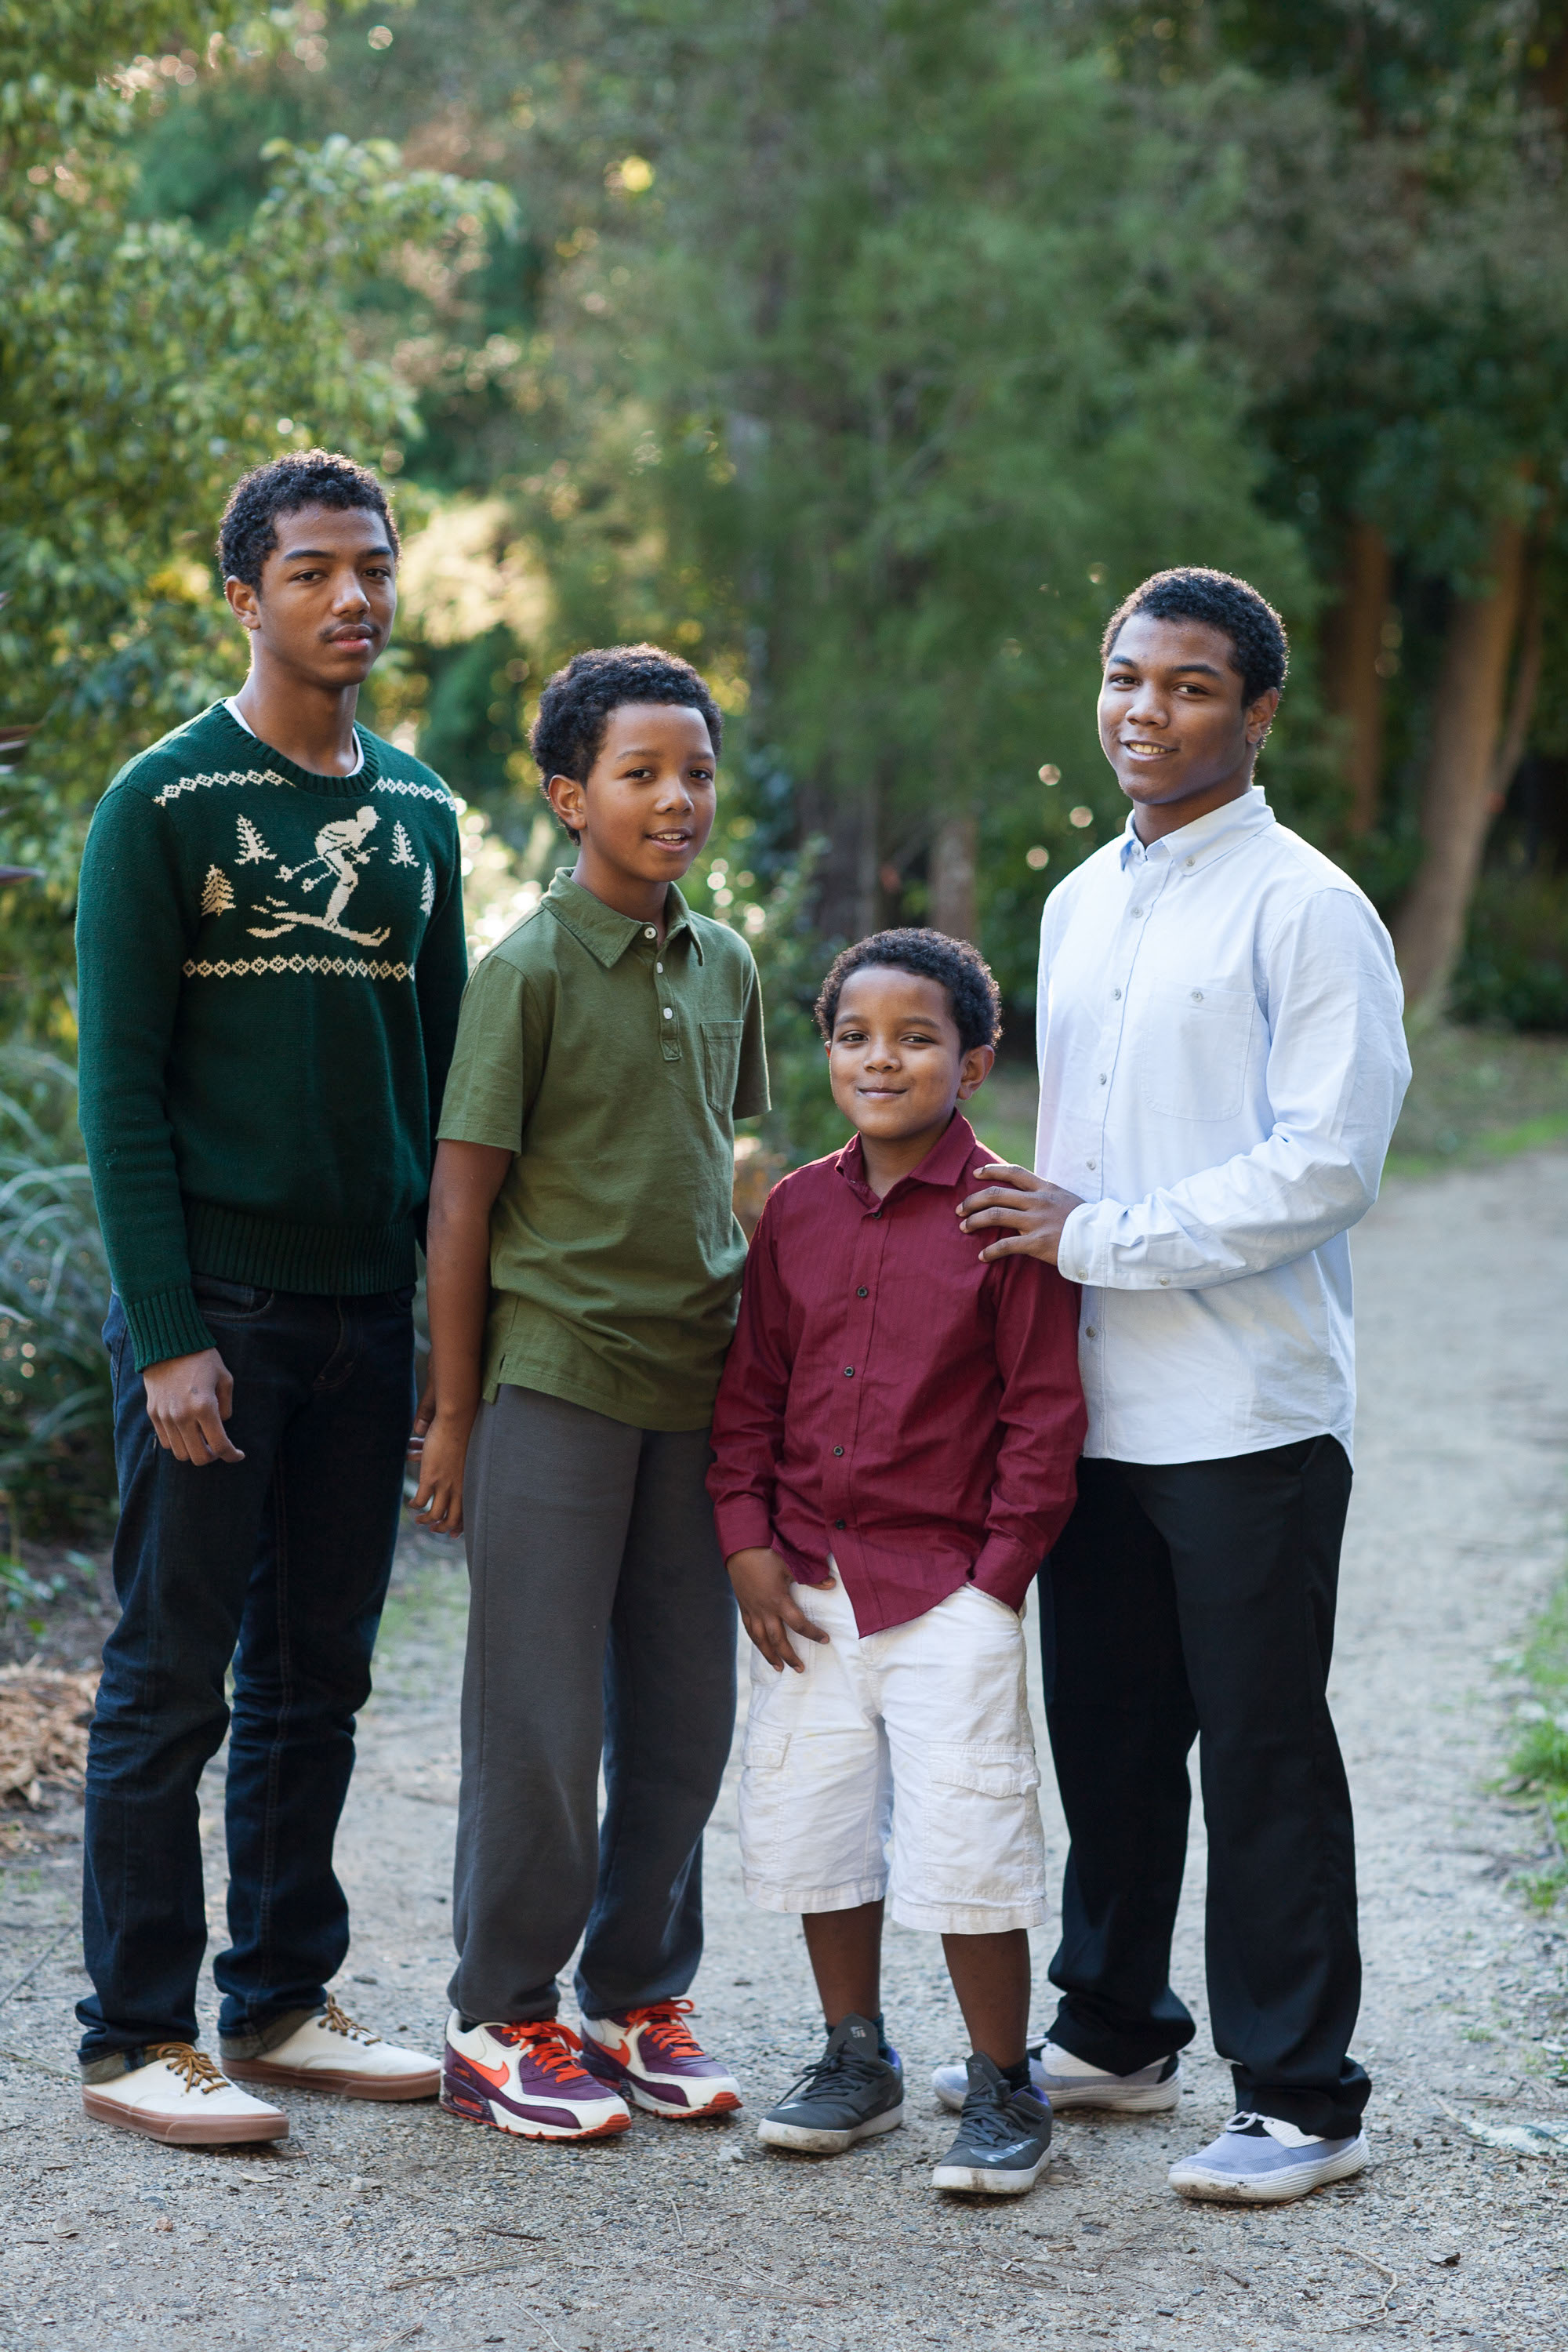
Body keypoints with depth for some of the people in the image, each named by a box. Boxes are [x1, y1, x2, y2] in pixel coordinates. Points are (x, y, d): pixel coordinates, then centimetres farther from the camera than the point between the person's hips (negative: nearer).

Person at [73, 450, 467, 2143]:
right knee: (171, 1676, -1)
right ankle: (136, 2036, 7)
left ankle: (281, 1999, 22)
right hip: (213, 1303, -6)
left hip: (365, 1305, 6)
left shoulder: (418, 815, 12)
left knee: (318, 1675, 11)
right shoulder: (163, 805, -6)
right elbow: (118, 1088, -9)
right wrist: (167, 1335, -15)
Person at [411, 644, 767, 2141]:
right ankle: (500, 2023, 13)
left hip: (696, 1386, 6)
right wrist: (452, 1416, -8)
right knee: (542, 1722, 0)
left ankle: (638, 1999, 24)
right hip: (555, 1381, -6)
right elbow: (461, 1199, -7)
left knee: (684, 1718, 10)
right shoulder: (528, 972, -9)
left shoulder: (725, 967, 9)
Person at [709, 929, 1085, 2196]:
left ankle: (1004, 2090, 12)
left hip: (949, 1587, -5)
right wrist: (748, 1543, 2)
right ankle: (857, 2059, 30)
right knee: (813, 1827, 12)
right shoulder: (797, 1211, 6)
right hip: (808, 1586, 5)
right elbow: (751, 1388, 11)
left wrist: (1000, 1574, -11)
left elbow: (1044, 1412, -7)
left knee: (965, 1844, -4)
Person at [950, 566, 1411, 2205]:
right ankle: (1113, 2032, 31)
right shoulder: (1079, 906, 15)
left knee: (1263, 1752, 0)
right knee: (1105, 1734, 15)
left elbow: (1327, 1163, -17)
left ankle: (1301, 2098, 10)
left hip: (1245, 1411, -7)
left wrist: (1098, 1239, -15)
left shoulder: (1306, 910, -9)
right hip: (1094, 1406, 7)